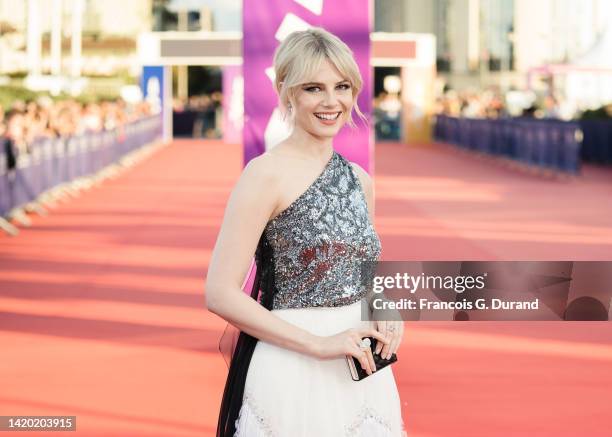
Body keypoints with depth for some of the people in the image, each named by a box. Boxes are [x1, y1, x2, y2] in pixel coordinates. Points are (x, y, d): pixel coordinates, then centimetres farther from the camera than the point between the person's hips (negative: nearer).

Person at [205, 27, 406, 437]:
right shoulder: (267, 173, -12)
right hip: (292, 375, -6)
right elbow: (221, 294, -17)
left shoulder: (360, 180, 7)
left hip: (362, 379, 6)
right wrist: (319, 344, -19)